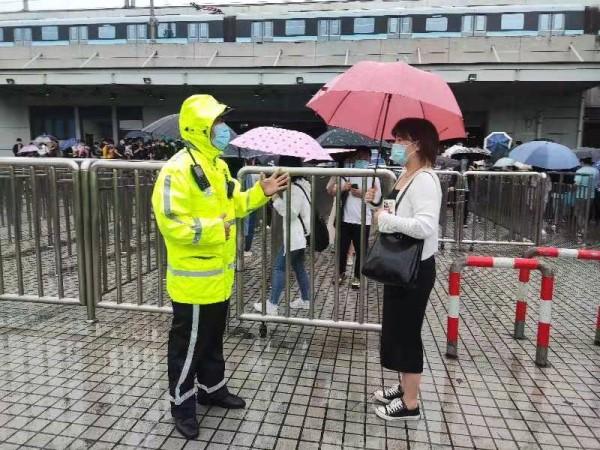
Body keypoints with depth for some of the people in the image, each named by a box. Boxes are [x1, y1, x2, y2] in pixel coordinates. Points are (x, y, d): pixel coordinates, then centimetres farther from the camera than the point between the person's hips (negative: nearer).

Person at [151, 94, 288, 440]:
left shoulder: (217, 165, 10)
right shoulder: (178, 169, -21)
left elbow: (233, 204, 18)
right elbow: (170, 223, -26)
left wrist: (261, 193, 5)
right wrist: (214, 230, -27)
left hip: (219, 274, 9)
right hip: (194, 278, -9)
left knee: (214, 339, 23)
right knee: (189, 344, 7)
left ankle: (213, 389, 41)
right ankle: (182, 405, 26)